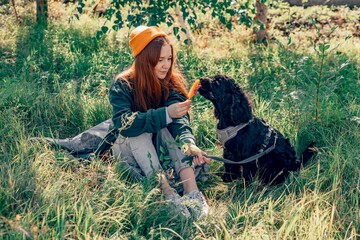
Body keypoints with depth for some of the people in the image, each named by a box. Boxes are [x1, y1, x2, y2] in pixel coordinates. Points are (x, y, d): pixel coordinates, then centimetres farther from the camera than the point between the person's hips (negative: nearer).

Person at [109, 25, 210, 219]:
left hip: (160, 146, 2)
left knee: (171, 125, -28)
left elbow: (179, 119, -26)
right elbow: (124, 124, -32)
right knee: (140, 133, -33)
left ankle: (192, 193, -40)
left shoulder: (172, 83, -10)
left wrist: (189, 143, -48)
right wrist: (165, 114, -42)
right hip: (130, 149, -2)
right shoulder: (122, 86, -17)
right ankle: (169, 195, -43)